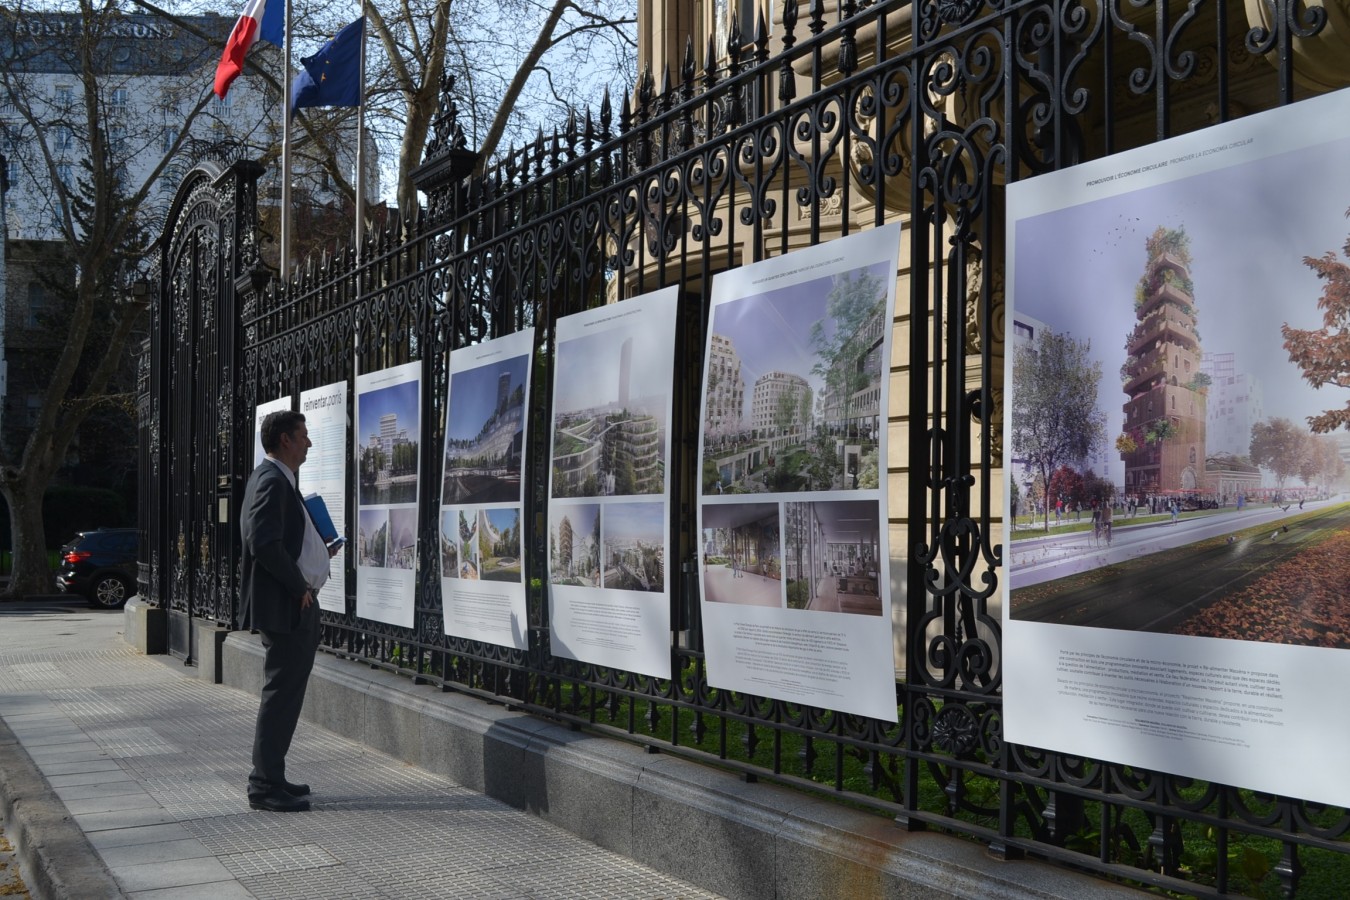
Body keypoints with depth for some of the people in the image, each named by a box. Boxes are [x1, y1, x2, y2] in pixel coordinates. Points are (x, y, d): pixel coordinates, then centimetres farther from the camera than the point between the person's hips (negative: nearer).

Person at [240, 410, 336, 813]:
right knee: (281, 693, -6)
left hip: (294, 605, 11)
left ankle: (271, 777, 23)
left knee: (286, 692, 15)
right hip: (283, 606, -11)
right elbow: (264, 544, -25)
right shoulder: (272, 481, -15)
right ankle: (265, 786, 1)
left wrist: (319, 551, 11)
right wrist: (300, 587, -17)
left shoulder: (279, 480, 17)